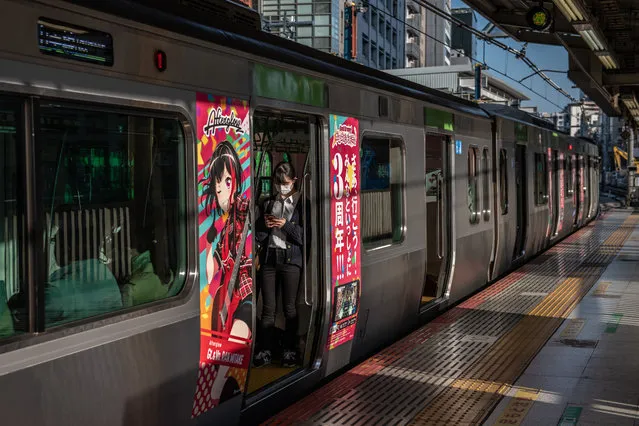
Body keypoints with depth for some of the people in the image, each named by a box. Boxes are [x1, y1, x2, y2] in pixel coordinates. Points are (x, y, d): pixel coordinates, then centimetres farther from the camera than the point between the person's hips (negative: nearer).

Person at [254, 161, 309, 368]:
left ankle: (289, 349, 10)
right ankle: (265, 349, 8)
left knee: (290, 307, 1)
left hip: (291, 259, -3)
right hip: (268, 257, 3)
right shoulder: (267, 203, 13)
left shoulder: (302, 203, 2)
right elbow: (258, 235, 13)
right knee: (268, 307, 4)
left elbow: (306, 236, -4)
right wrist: (264, 224, -7)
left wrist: (286, 225, -13)